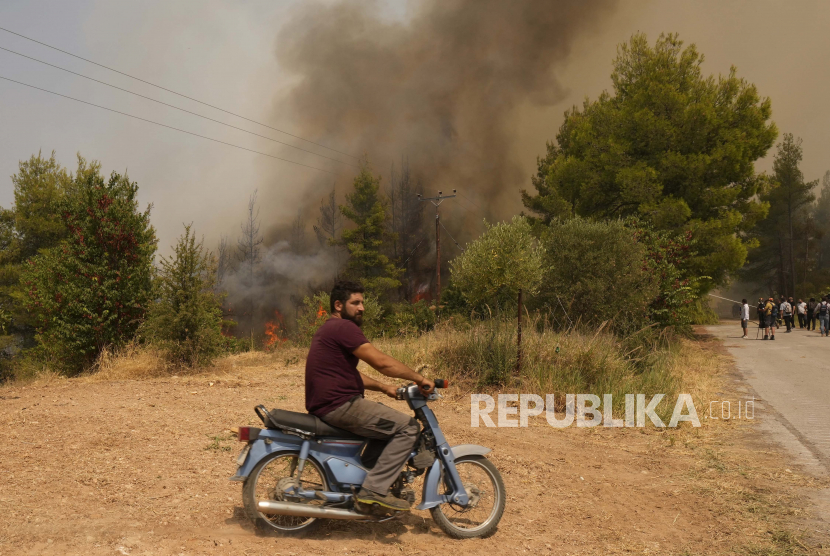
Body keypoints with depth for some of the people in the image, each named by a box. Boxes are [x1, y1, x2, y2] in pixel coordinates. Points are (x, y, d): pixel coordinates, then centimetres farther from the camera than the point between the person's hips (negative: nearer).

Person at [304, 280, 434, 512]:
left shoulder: (329, 329, 21)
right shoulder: (343, 327, -13)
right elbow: (381, 362, -19)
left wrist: (384, 388, 16)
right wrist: (419, 378, -10)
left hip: (325, 405, 11)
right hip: (340, 405, -11)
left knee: (389, 421, 25)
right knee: (408, 427, -11)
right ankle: (373, 489, -13)